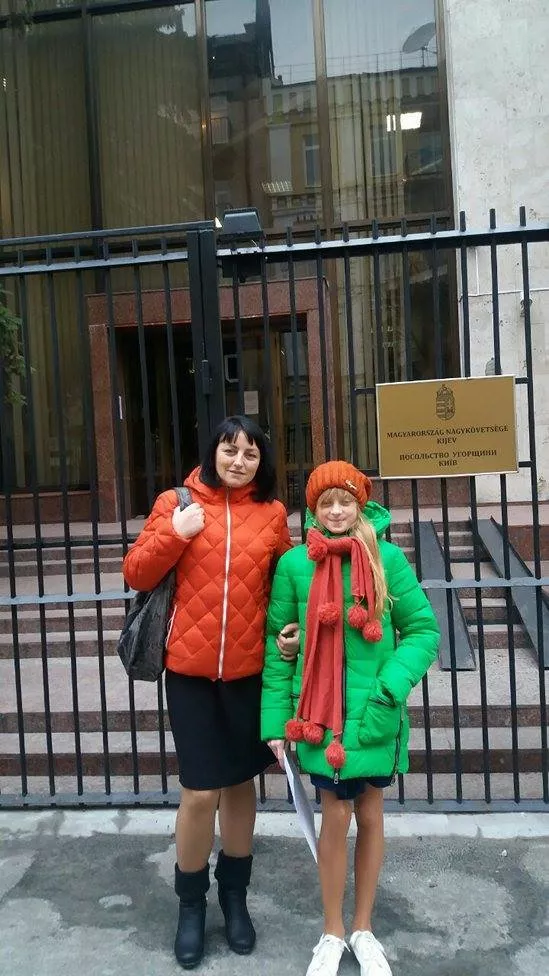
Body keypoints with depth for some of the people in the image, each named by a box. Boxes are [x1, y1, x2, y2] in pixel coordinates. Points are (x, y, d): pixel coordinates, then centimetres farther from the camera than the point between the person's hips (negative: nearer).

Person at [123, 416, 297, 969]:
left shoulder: (273, 513, 2)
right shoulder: (176, 503, -2)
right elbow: (136, 575, -2)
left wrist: (292, 629, -5)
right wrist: (174, 534, -16)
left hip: (250, 670, 2)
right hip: (190, 669, -2)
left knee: (240, 783, 16)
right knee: (200, 792, 3)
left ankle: (234, 896, 37)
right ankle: (191, 904, 29)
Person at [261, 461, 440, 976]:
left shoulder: (388, 558, -6)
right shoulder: (294, 564, -6)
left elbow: (423, 629, -2)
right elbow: (277, 644, -1)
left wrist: (389, 687, -15)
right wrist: (275, 718, -3)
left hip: (373, 713, 1)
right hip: (319, 713, -1)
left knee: (370, 815, 14)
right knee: (336, 817, 5)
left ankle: (363, 929, 35)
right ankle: (332, 933, 29)